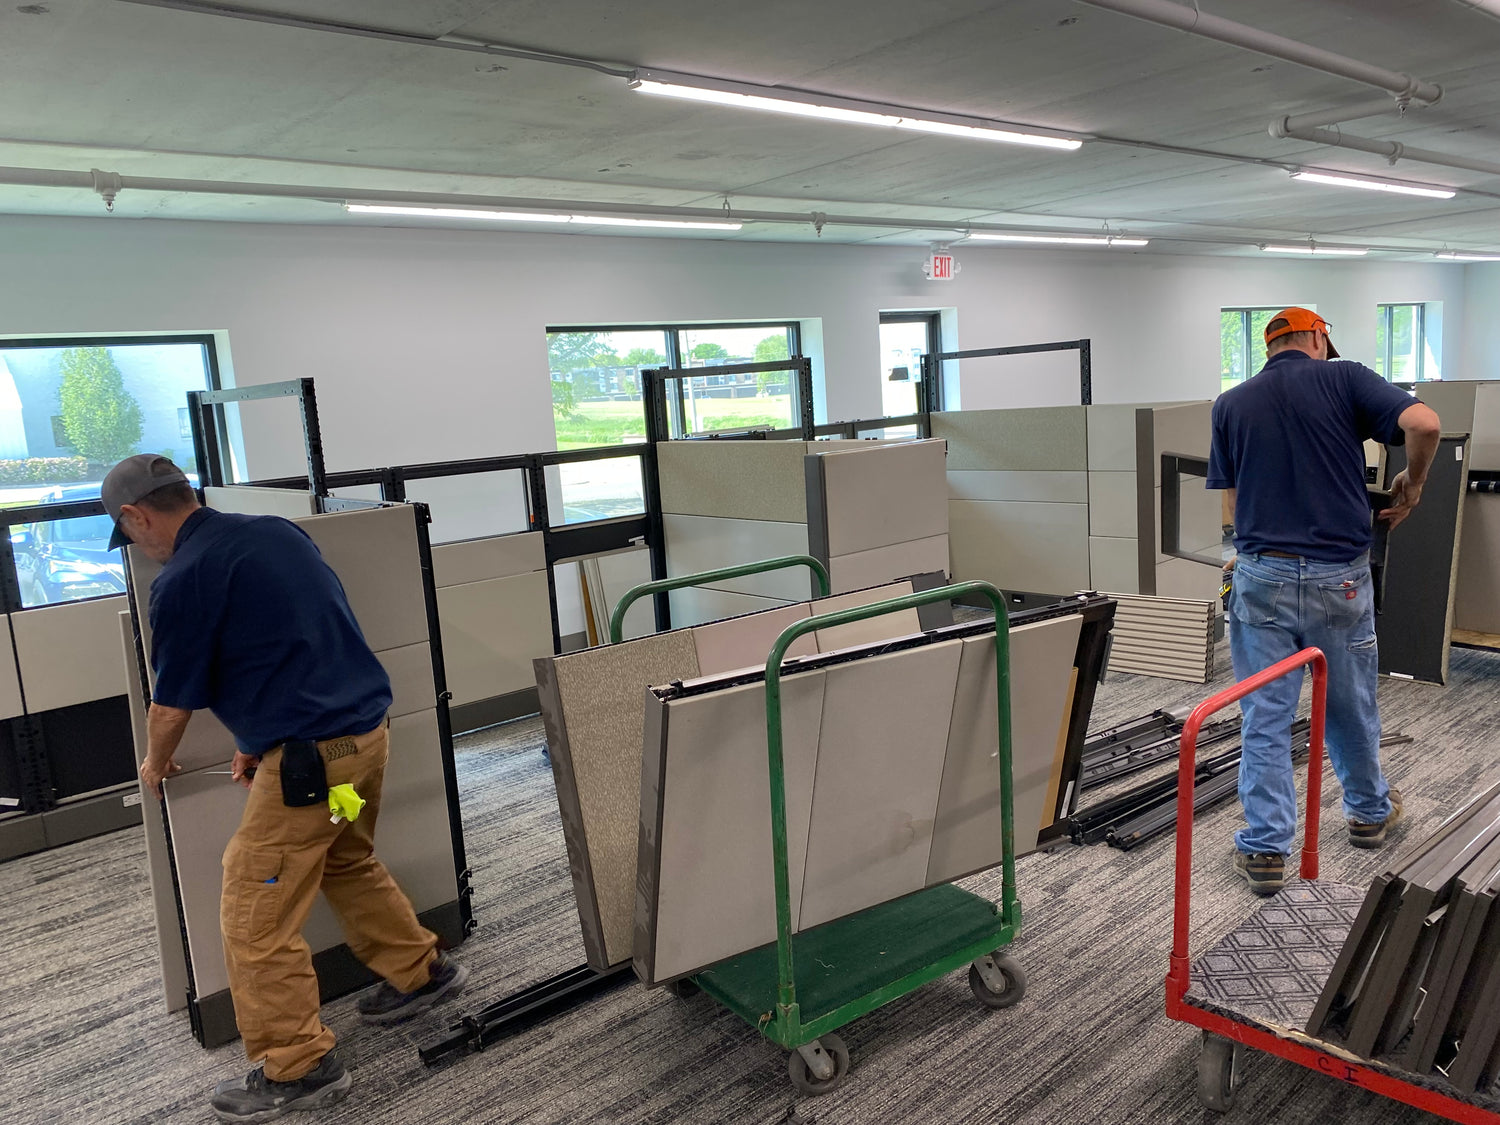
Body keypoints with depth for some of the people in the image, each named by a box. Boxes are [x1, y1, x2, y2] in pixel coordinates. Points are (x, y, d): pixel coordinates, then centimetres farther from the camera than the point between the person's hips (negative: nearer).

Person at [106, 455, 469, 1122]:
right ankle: (421, 971, 40)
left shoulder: (183, 580, -13)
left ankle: (298, 1068, 16)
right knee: (348, 863, 29)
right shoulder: (279, 532, 10)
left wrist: (155, 765, 20)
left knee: (254, 913, 5)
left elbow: (172, 706, -2)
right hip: (368, 729, 9)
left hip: (311, 756, -9)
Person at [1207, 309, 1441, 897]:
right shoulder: (1344, 377, 1)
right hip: (1339, 576, 0)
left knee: (1264, 716, 5)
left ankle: (1265, 848, 8)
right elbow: (1423, 423, -14)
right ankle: (1369, 811, 40)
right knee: (1350, 705, 18)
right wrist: (1412, 483, 4)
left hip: (1262, 576, 1)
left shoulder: (1230, 404, 7)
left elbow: (1234, 502, 7)